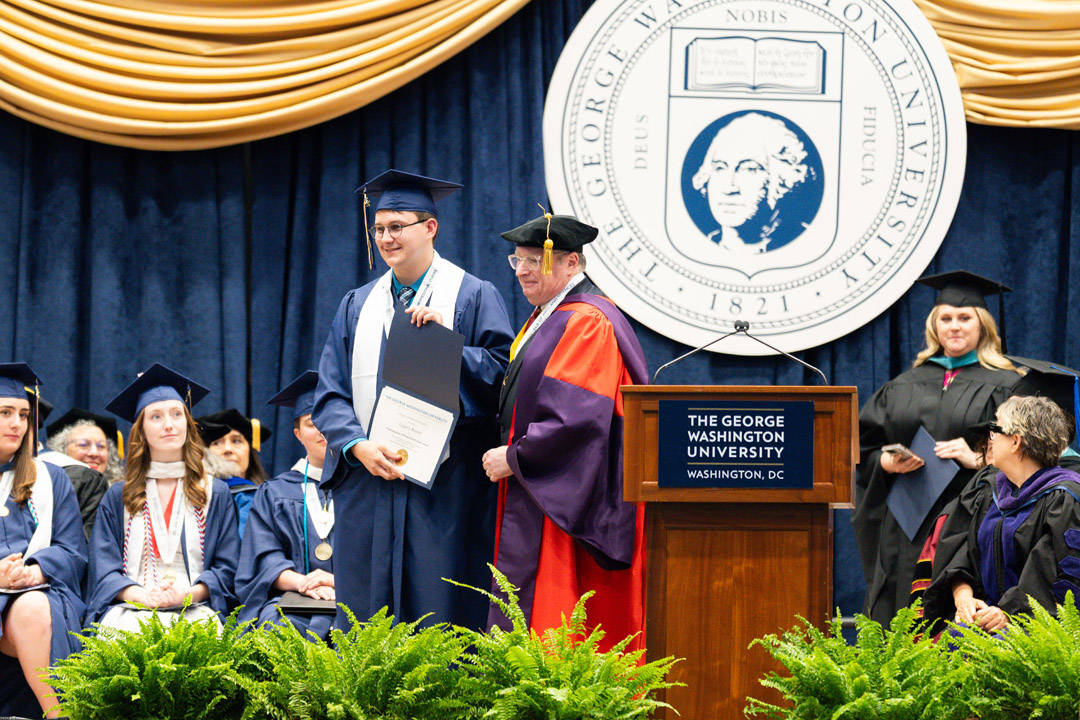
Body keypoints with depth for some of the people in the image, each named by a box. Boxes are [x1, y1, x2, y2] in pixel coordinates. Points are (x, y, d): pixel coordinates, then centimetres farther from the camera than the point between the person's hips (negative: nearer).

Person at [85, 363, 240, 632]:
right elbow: (103, 569, 8)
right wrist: (142, 596, -14)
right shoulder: (117, 498, 18)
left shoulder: (216, 494, 18)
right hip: (130, 609, 0)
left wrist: (187, 594, -12)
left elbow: (227, 569, 10)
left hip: (194, 609, 0)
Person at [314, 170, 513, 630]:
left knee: (439, 616, -6)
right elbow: (330, 394, 10)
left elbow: (503, 374, -5)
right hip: (368, 486, 4)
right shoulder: (358, 306, 17)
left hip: (444, 488, -4)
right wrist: (360, 447, -8)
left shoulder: (474, 297, 5)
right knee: (366, 625, 2)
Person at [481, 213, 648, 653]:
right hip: (537, 494, 10)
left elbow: (577, 417, -22)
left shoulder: (587, 323, -14)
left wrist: (514, 457, -15)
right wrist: (510, 454, 12)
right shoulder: (545, 320, 18)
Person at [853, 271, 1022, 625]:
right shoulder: (904, 386, 17)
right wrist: (887, 463, -6)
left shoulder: (1004, 386, 5)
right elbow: (864, 448, 15)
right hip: (907, 530, 4)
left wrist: (978, 459, -17)